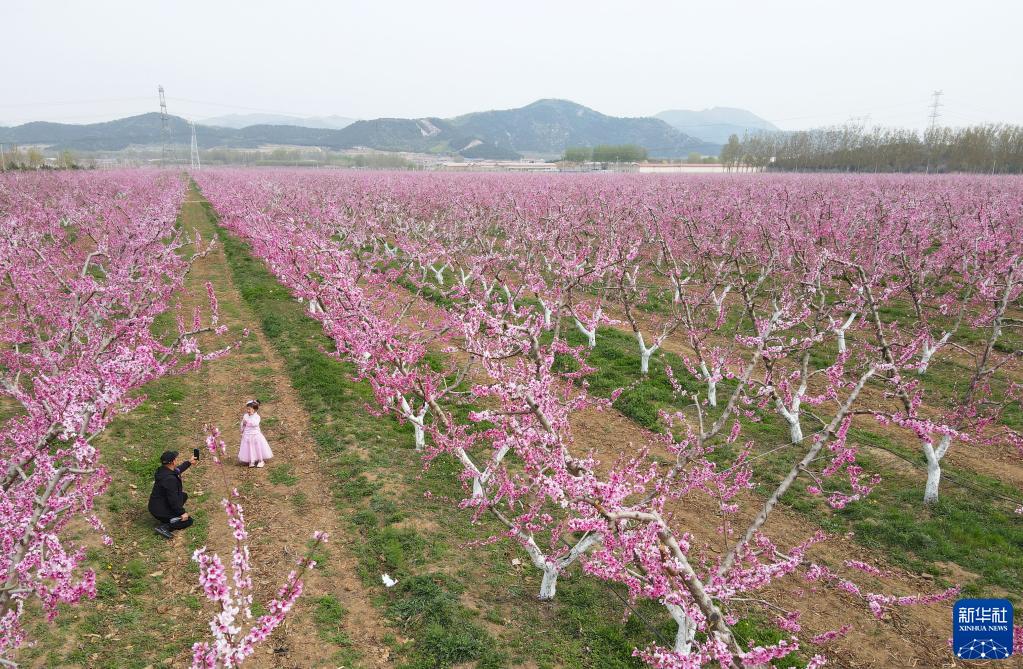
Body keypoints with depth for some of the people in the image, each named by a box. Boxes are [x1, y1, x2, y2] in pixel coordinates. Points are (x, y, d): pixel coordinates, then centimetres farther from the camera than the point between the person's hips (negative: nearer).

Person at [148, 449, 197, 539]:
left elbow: (177, 470, 24)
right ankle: (164, 527, -15)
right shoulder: (169, 479, -32)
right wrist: (182, 512, -18)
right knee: (188, 520, -1)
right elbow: (173, 499, -29)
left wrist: (189, 462, 34)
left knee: (184, 495, 24)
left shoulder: (163, 470, -2)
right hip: (160, 511, -10)